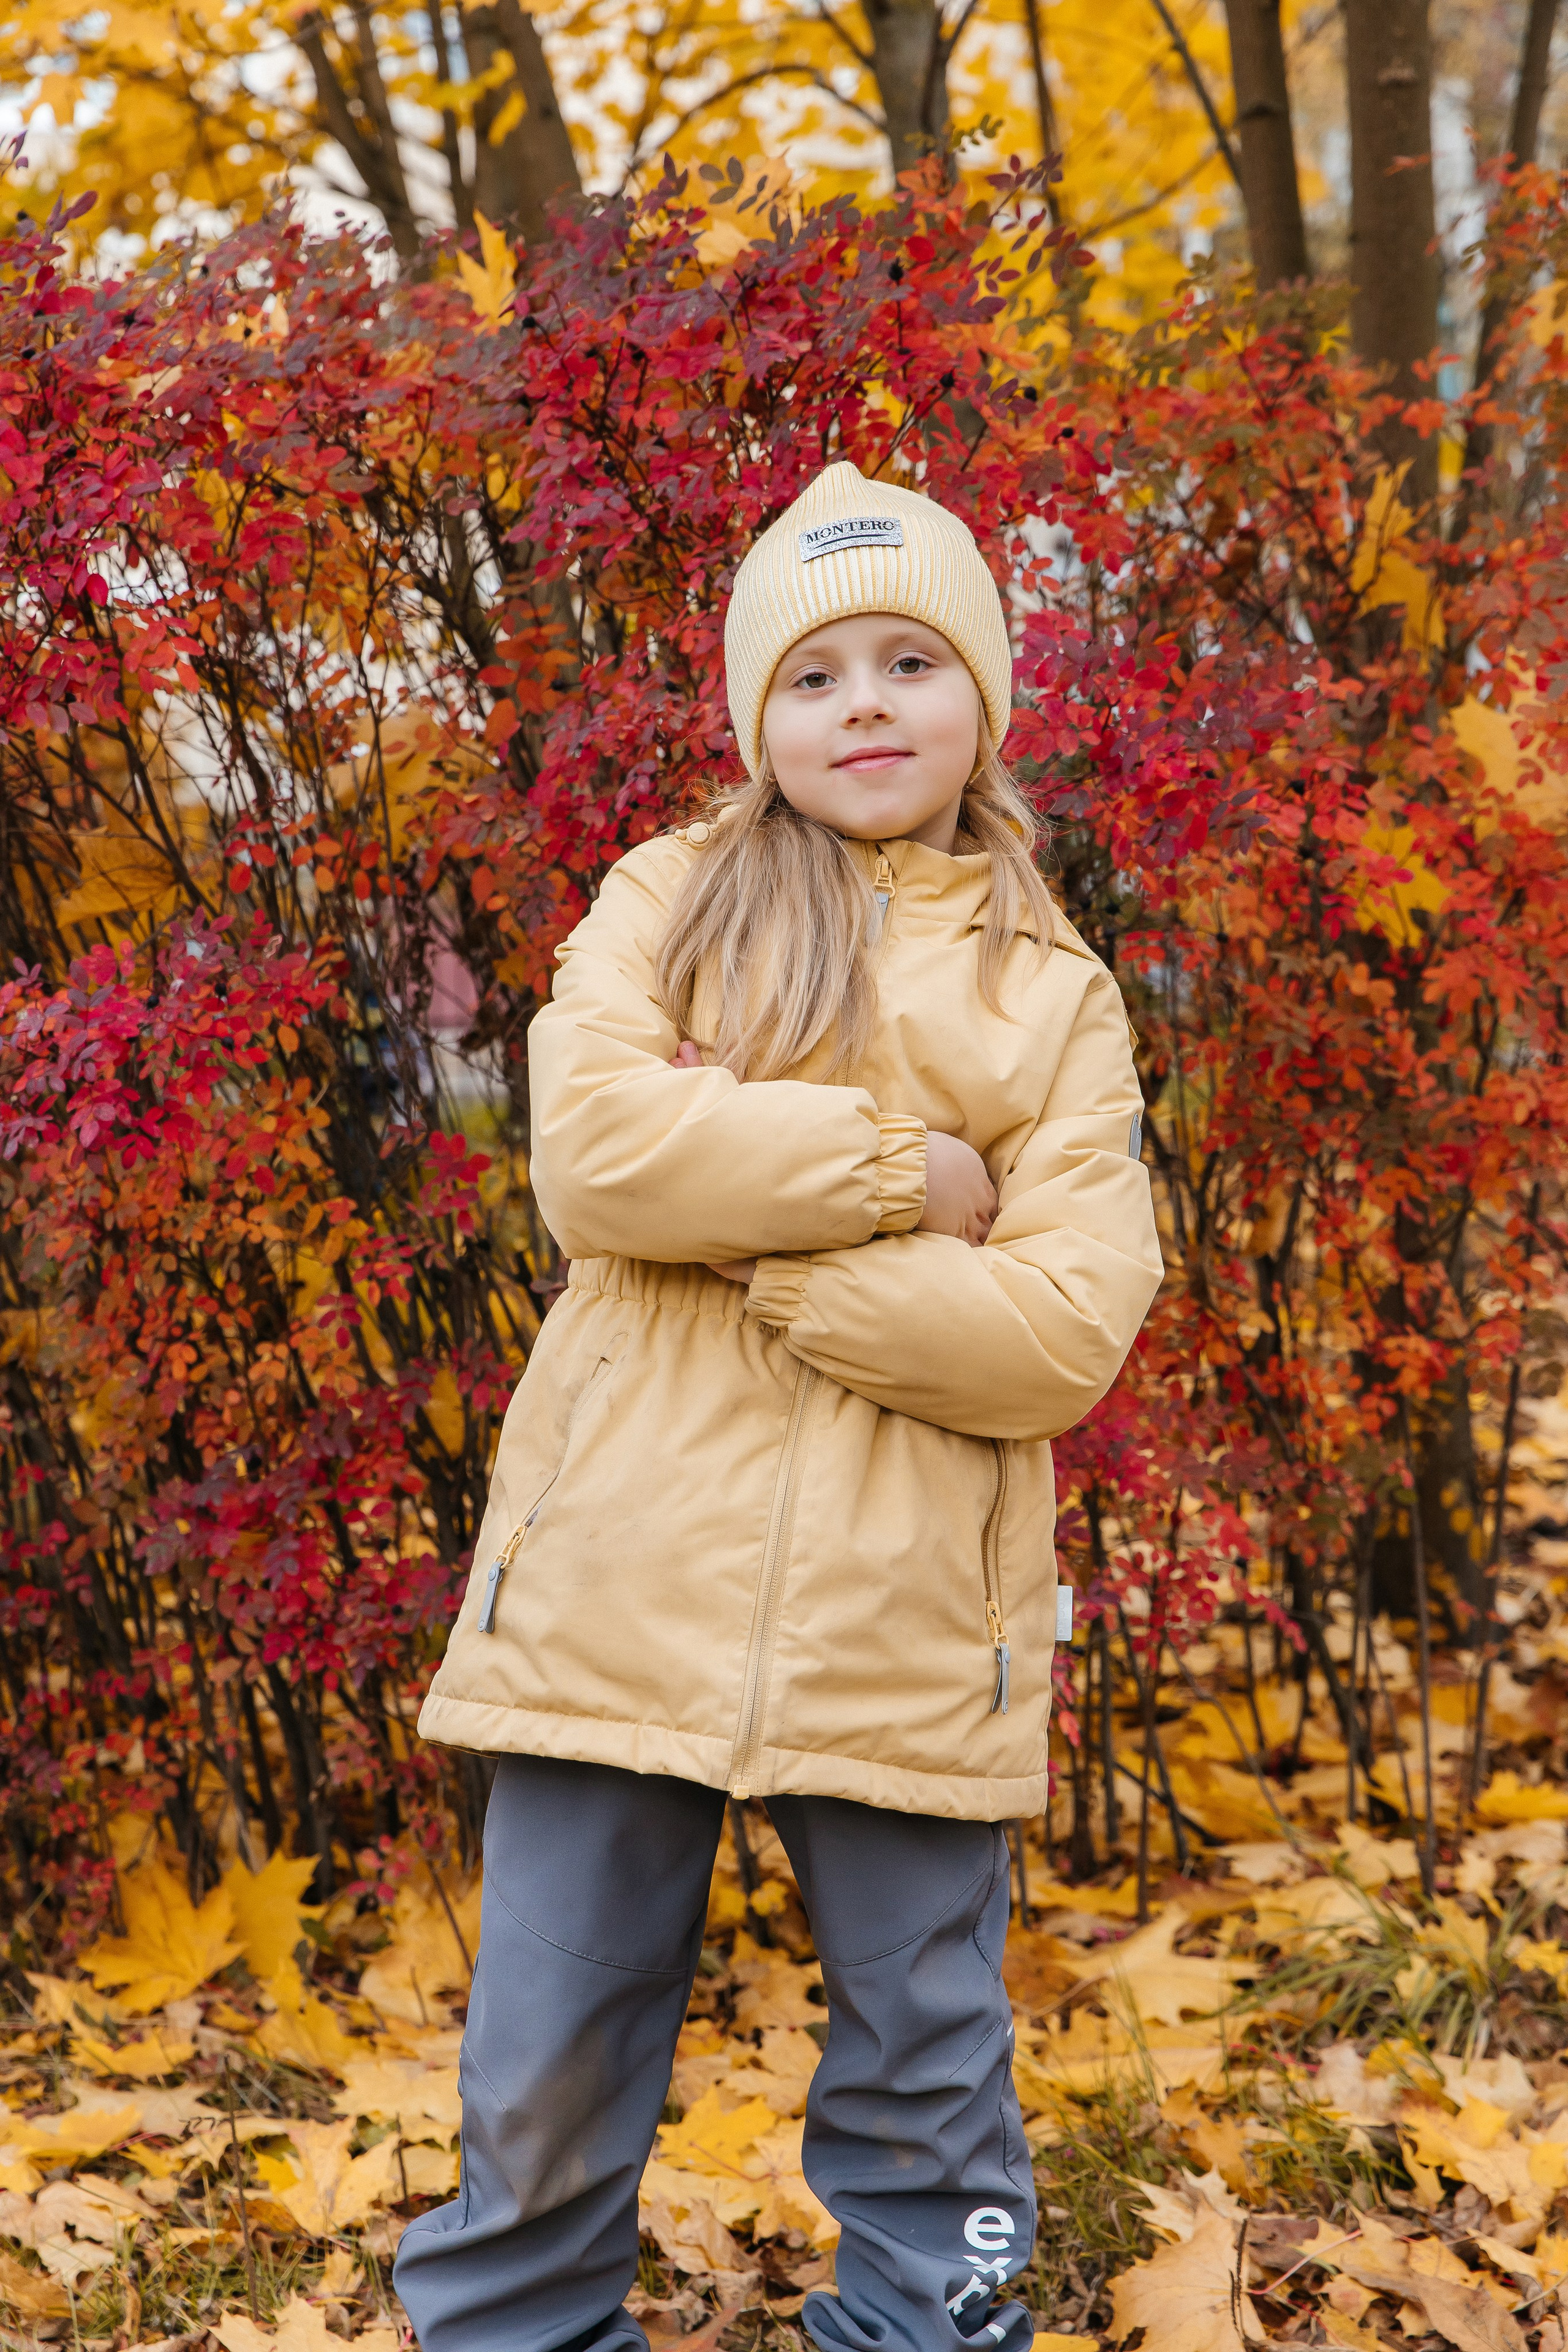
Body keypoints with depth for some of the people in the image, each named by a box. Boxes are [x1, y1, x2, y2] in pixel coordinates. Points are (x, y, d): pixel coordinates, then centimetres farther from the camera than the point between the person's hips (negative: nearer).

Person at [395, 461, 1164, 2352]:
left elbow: (1071, 1328, -5)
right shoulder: (670, 899, 8)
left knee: (924, 2058, 13)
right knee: (549, 2067, 10)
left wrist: (759, 1255, -11)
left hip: (908, 1626, 0)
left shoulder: (1055, 996, 8)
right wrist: (911, 1170, -10)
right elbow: (596, 1148, -11)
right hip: (629, 1581, 0)